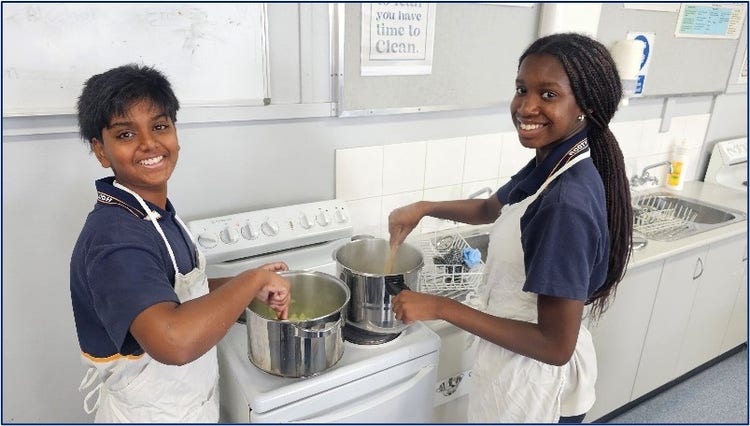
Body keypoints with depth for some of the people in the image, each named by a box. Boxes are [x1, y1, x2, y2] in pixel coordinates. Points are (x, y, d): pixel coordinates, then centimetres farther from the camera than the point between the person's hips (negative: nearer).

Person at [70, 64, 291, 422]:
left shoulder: (156, 212, -1)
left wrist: (239, 286, 0)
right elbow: (174, 341, -45)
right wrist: (252, 280, -33)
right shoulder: (114, 238, -30)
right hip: (149, 413, -8)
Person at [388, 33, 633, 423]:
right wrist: (423, 208, 1)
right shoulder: (547, 167, -5)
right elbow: (490, 208, 15)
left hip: (534, 379, -8)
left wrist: (441, 307, -26)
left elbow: (555, 346, -29)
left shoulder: (568, 204, -32)